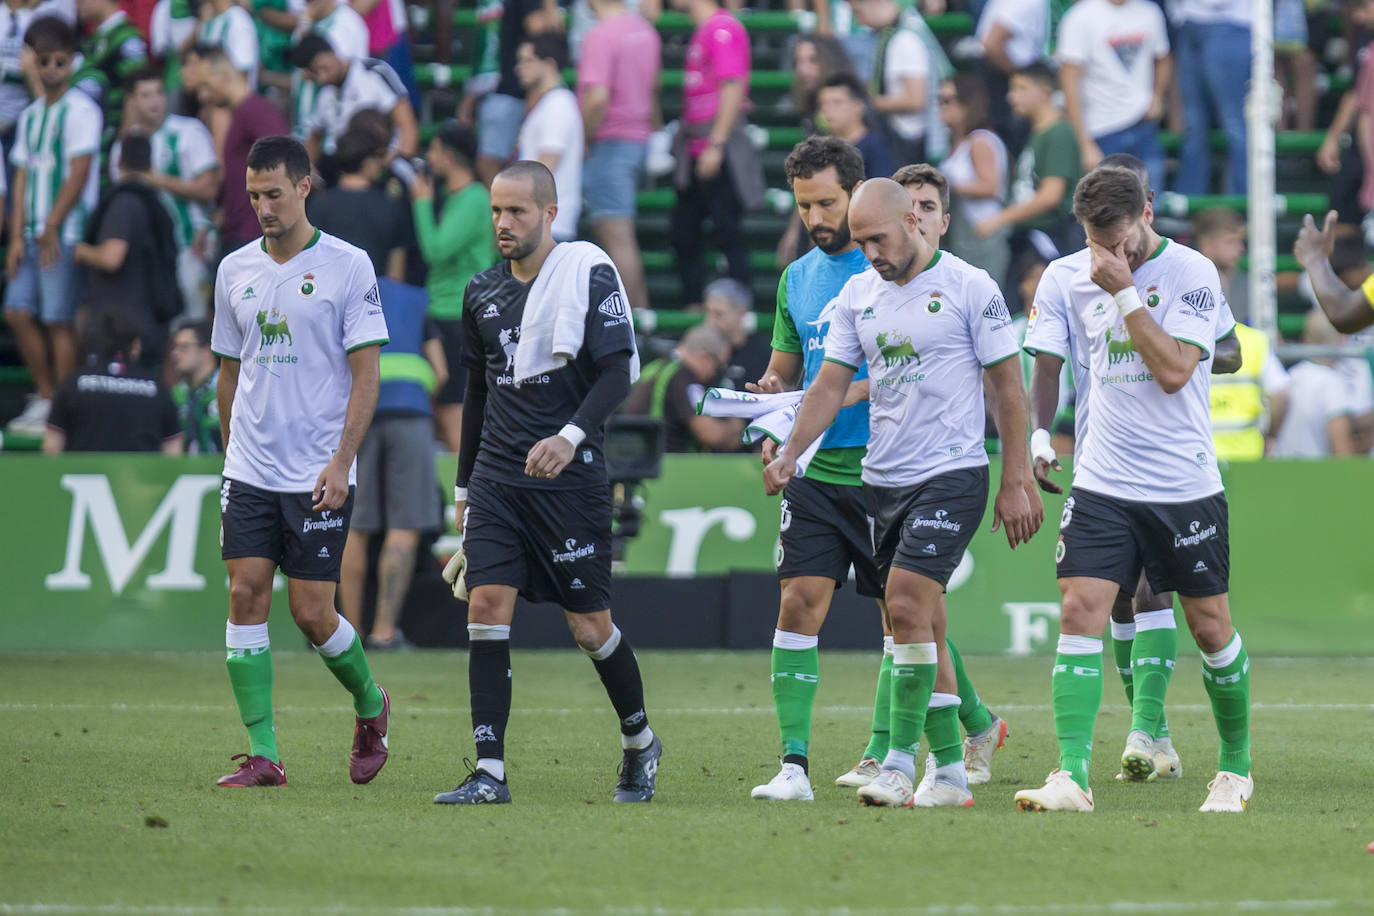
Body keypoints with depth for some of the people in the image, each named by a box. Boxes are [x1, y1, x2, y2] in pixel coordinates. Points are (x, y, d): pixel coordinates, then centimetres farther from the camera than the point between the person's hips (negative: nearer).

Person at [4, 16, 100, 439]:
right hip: (35, 232, 7)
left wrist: (51, 227, -13)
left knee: (58, 319, -6)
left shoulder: (80, 110, -6)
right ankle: (45, 395, 15)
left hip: (67, 232, -7)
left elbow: (79, 172, -13)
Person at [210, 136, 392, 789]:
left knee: (312, 613, -4)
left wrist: (341, 463, -14)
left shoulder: (348, 266, -5)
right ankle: (262, 755, -3)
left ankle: (370, 706, 25)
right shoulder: (235, 270, 9)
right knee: (246, 596, -5)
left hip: (319, 477, -4)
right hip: (249, 469, 4)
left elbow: (366, 373, -7)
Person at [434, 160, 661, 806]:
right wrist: (464, 485, 21)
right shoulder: (483, 292, 12)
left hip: (570, 479, -5)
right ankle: (490, 772, -10)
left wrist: (572, 436, -25)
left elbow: (618, 371, -11)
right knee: (486, 604, -10)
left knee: (589, 626, 1)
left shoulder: (588, 273, -6)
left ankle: (640, 742, 26)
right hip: (497, 478, 5)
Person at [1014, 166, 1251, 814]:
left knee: (1209, 626, 5)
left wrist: (1124, 291, -18)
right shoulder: (1074, 279, 6)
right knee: (1079, 614, -12)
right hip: (1102, 485, 3)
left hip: (1185, 487, -3)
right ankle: (1071, 777, -16)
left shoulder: (1191, 274, -9)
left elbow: (1173, 370, -18)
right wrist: (1038, 436, 14)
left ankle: (1235, 766, 25)